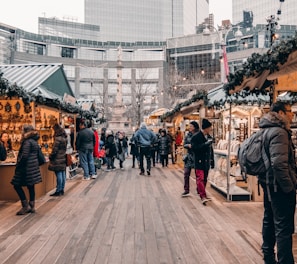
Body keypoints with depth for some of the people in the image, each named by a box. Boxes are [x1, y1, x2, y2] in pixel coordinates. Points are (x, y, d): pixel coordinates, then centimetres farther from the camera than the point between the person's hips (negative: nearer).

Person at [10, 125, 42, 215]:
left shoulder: (27, 142, -15)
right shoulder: (34, 141, 12)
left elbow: (24, 156, -21)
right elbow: (37, 154, 17)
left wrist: (18, 165, -12)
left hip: (27, 167, -9)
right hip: (34, 166, 9)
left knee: (17, 185, 0)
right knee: (31, 187, 12)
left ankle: (26, 206, -1)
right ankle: (32, 206, 17)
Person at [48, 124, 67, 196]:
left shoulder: (58, 139, -17)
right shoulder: (64, 138, 9)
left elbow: (54, 150, -16)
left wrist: (50, 157, -3)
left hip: (57, 160, -8)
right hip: (63, 159, 8)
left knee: (59, 175, -4)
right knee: (63, 175, 11)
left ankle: (58, 191, 2)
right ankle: (62, 190, 19)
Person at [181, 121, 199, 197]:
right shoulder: (188, 135, 8)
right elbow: (184, 145, 8)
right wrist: (188, 145, -12)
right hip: (189, 156, 4)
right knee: (186, 173, 2)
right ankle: (186, 191, 11)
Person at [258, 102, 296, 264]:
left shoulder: (268, 131, 11)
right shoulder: (279, 132, -19)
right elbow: (279, 163, -29)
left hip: (270, 183, 10)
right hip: (279, 186, -10)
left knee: (269, 221, 19)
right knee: (284, 228, -2)